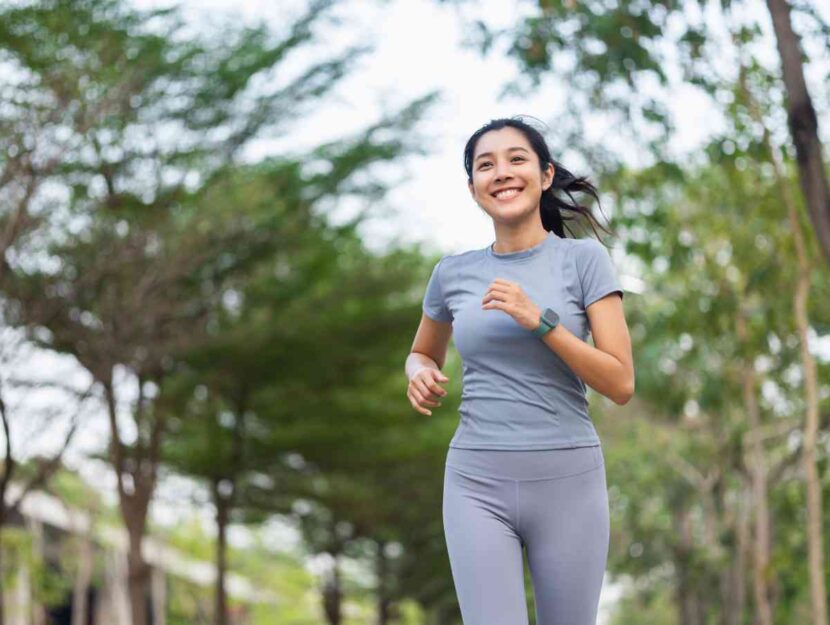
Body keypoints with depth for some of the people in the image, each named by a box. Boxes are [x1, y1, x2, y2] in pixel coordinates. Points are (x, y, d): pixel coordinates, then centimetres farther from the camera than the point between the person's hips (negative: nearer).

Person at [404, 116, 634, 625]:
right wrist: (420, 376, 1)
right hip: (479, 484, 1)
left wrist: (539, 320, -17)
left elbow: (621, 384, -5)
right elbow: (423, 353, 25)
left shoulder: (584, 258, 0)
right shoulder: (454, 273, 7)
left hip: (568, 480, -1)